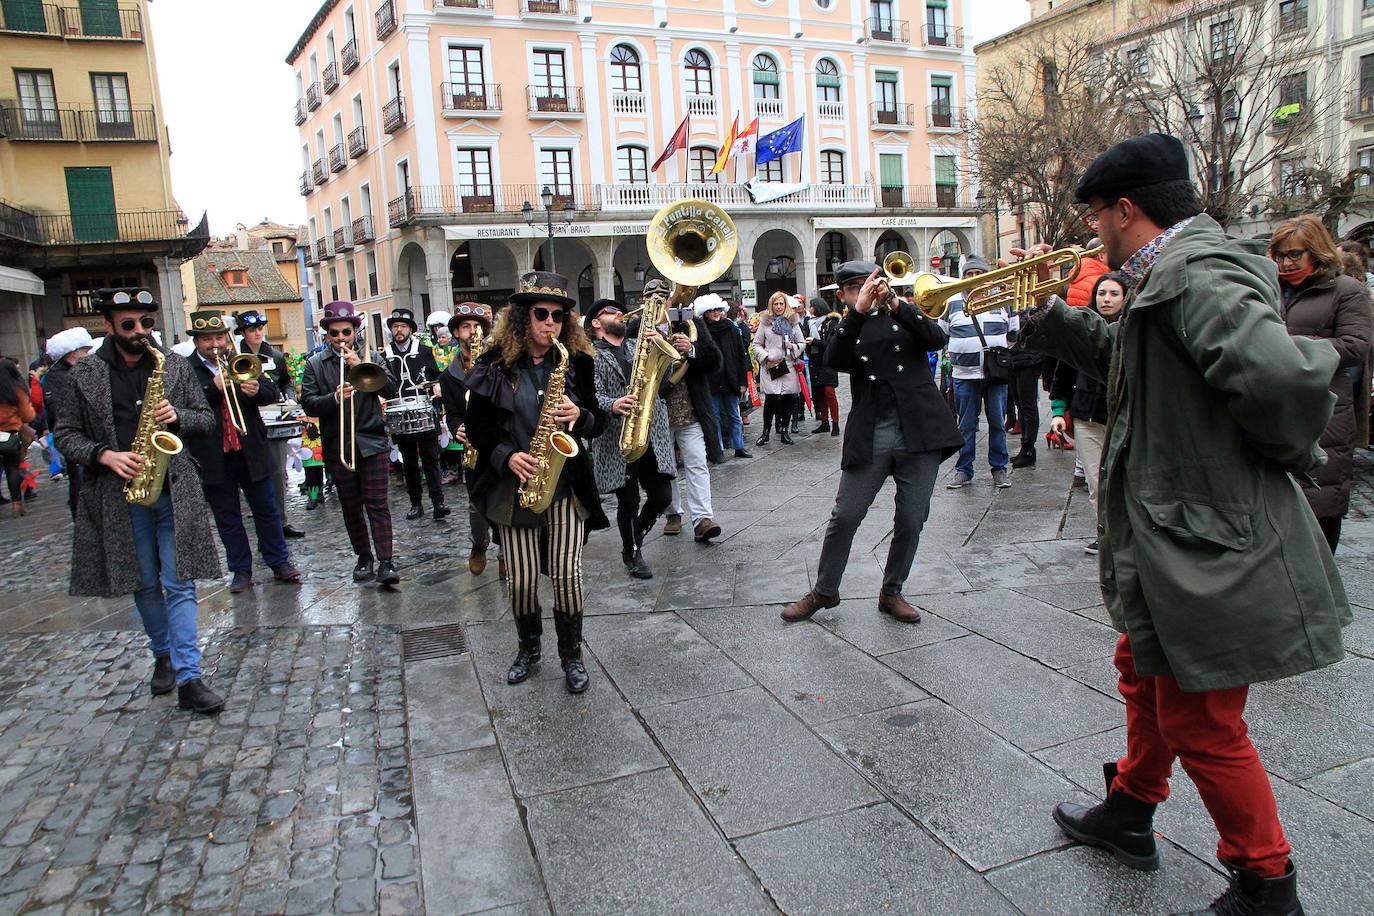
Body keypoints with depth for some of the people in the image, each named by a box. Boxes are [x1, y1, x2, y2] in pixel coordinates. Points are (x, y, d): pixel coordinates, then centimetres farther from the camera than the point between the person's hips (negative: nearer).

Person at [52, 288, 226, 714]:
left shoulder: (176, 366, 4)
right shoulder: (85, 374, 1)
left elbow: (206, 419, 7)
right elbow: (66, 434, 3)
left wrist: (178, 417, -13)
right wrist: (105, 455, -14)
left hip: (174, 491, 0)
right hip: (120, 494, 1)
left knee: (179, 584, -4)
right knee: (144, 585, 13)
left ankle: (188, 678, -5)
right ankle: (164, 656, 32)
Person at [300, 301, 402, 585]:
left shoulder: (370, 357, 7)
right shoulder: (315, 364, 6)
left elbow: (391, 389, -4)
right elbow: (309, 403, -3)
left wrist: (362, 367, -13)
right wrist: (335, 397, -21)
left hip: (372, 441, -1)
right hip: (337, 447, 1)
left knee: (377, 504, -6)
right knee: (351, 507, 10)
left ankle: (385, 562, -8)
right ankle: (364, 557, 23)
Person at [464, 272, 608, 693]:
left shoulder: (576, 362, 2)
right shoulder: (495, 365, -1)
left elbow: (598, 421, 8)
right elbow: (477, 427, 3)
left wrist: (580, 416, -14)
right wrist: (506, 456, -14)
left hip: (566, 484, 0)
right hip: (514, 485, 0)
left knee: (567, 572, -6)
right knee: (521, 579, 3)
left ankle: (572, 655, 15)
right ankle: (528, 648, 30)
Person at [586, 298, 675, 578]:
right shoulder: (592, 356, 1)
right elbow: (594, 395, -12)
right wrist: (613, 405, -33)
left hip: (651, 436, 4)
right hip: (616, 441, -4)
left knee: (662, 496, 3)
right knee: (628, 502, 3)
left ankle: (637, 535, 30)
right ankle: (632, 553, 24)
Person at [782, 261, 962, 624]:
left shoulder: (904, 315, 12)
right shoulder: (847, 328, 11)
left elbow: (938, 338, -8)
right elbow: (834, 360, -11)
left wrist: (896, 304, -19)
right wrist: (858, 311, -21)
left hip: (919, 429, 1)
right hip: (870, 436, 0)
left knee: (911, 521, 4)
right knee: (845, 516, -1)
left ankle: (892, 593, 21)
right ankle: (824, 591, 16)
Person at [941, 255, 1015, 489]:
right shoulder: (952, 303, 6)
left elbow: (1015, 332, 17)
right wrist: (954, 354, 7)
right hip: (964, 374, -1)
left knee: (998, 423, 4)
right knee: (966, 426, 3)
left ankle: (999, 468, 14)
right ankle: (963, 470, 10)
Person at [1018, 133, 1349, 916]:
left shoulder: (1194, 273, -24)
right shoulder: (1169, 273, 8)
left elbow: (1286, 376, -37)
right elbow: (1125, 356, 22)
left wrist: (1287, 451, -17)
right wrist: (1046, 310, 15)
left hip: (1213, 549, -11)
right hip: (1178, 535, 11)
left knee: (1202, 726, 4)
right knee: (1144, 673, 25)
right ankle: (1130, 814, 46)